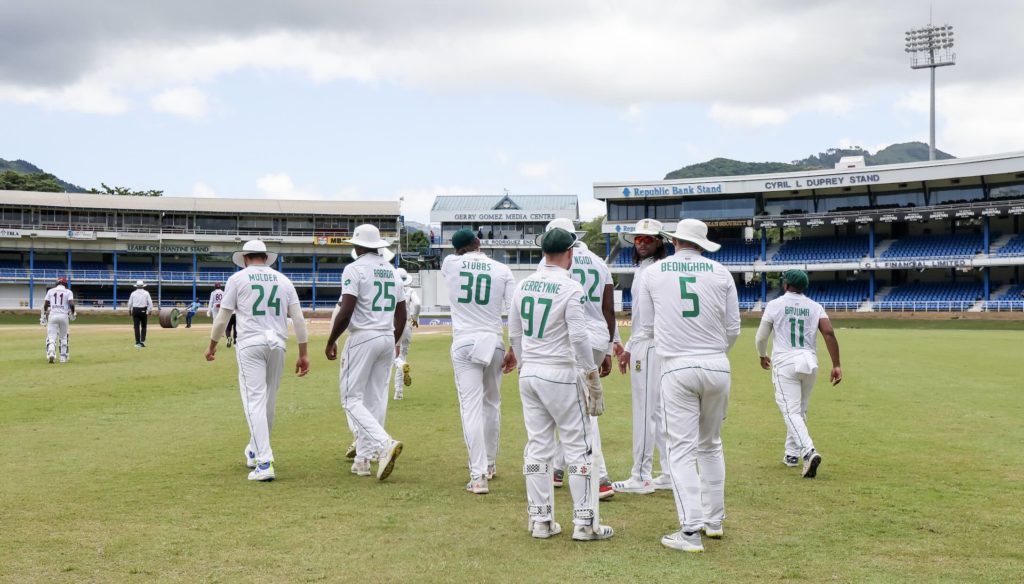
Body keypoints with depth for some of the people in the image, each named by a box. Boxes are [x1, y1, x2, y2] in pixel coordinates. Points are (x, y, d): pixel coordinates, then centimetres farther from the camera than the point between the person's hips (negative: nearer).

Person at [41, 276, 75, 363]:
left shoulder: (50, 291, 12)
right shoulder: (68, 292, 6)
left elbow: (45, 304, 7)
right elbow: (71, 304, -9)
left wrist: (43, 316, 17)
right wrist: (73, 314, 7)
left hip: (52, 315, 1)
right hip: (64, 315, 0)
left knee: (51, 336, -3)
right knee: (63, 337, 14)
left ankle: (51, 353, -29)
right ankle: (63, 357, 14)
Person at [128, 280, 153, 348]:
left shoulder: (133, 293, 2)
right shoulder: (146, 293, 0)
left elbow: (129, 303, 5)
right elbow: (150, 303, -4)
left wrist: (129, 310, 19)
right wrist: (150, 311, 3)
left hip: (135, 310, 0)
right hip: (143, 311, 0)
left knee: (136, 327, 2)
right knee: (143, 326, 11)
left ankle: (138, 342, -1)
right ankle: (142, 341, 2)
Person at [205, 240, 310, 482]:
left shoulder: (238, 278, 4)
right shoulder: (283, 280, 12)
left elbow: (223, 316, 4)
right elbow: (298, 318, 6)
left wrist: (212, 345, 18)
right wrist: (303, 353, 9)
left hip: (250, 344, -4)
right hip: (278, 344, 4)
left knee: (255, 400, -7)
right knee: (269, 401, 15)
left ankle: (264, 463, -18)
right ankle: (255, 452, 31)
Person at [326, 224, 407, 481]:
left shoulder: (354, 269, -9)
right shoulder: (392, 271, 13)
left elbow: (346, 310, -18)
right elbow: (401, 313, 14)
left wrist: (331, 341, -8)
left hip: (363, 338, -7)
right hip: (387, 339, 7)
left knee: (352, 399, -2)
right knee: (375, 400, 10)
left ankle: (385, 443, -22)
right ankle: (362, 460, 13)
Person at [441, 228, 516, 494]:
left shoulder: (450, 264, 0)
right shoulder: (502, 270, 1)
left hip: (464, 344, -2)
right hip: (493, 342, 2)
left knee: (471, 408, -5)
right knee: (491, 404, 19)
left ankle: (478, 476, -11)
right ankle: (489, 465, 33)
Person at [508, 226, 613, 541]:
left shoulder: (523, 285, 7)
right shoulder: (571, 288, -13)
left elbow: (514, 334, 13)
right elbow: (579, 337, -17)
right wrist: (592, 376, -10)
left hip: (528, 374, 6)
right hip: (560, 374, -6)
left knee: (537, 446, 10)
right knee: (579, 447, 1)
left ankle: (540, 521, 13)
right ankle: (585, 522, 3)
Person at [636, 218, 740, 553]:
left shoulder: (653, 273, 3)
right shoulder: (720, 273, 3)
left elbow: (648, 328, 9)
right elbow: (733, 330, 5)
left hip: (677, 369, -2)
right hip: (717, 367, 2)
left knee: (682, 450, 0)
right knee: (711, 446, 18)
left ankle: (691, 531, -7)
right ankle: (714, 519, 25)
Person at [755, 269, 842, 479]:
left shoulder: (775, 305, 2)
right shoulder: (815, 307, 9)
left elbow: (761, 338, 3)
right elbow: (829, 333, -5)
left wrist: (763, 356, 23)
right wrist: (836, 365, -6)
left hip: (784, 362, -4)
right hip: (810, 363, 4)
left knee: (791, 412, -8)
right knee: (800, 410, 19)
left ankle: (808, 452, -28)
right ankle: (792, 454, 26)